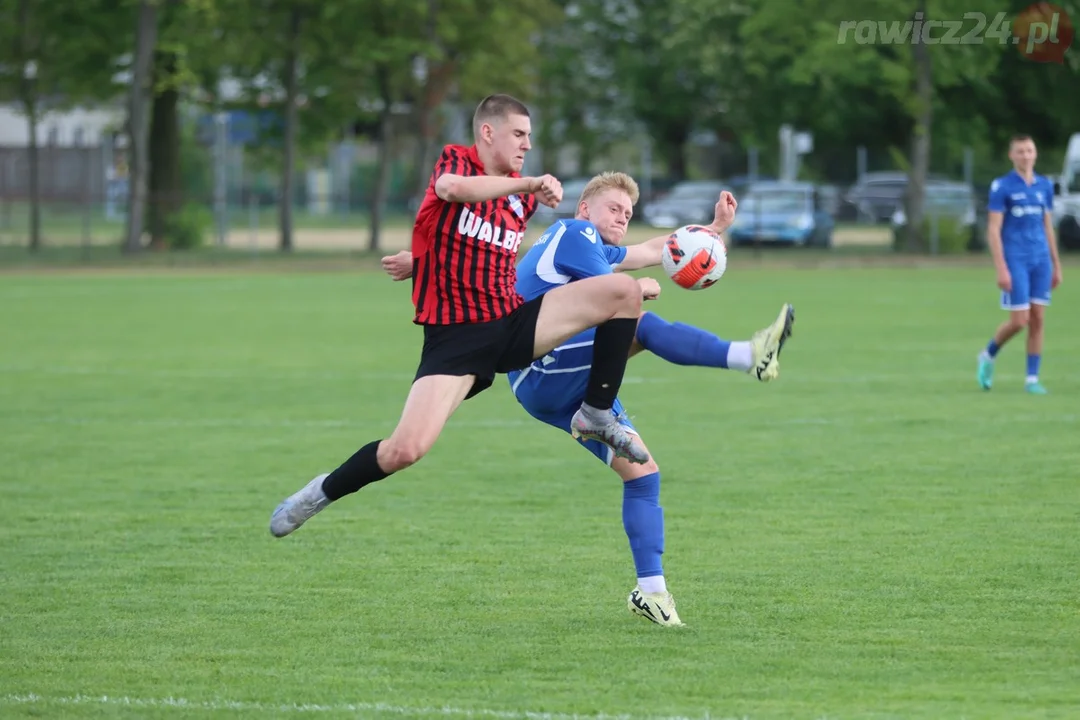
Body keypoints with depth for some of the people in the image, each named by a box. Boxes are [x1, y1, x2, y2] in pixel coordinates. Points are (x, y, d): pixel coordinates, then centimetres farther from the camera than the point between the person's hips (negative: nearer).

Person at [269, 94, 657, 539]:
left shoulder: (524, 195, 15)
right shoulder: (456, 161, -2)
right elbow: (454, 189, -30)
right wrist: (530, 184, -30)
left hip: (512, 321, 6)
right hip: (454, 335, -6)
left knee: (623, 291, -10)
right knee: (405, 449, -21)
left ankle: (597, 416, 0)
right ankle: (323, 493, 7)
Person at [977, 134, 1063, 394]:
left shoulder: (1045, 186, 10)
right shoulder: (1002, 186, -5)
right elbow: (993, 229, -8)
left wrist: (1056, 266, 15)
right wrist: (1001, 269, -15)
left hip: (1041, 260, 5)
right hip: (1015, 261, -5)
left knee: (1038, 319, 1)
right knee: (1019, 320, -8)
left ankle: (1032, 379, 6)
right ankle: (989, 356, 19)